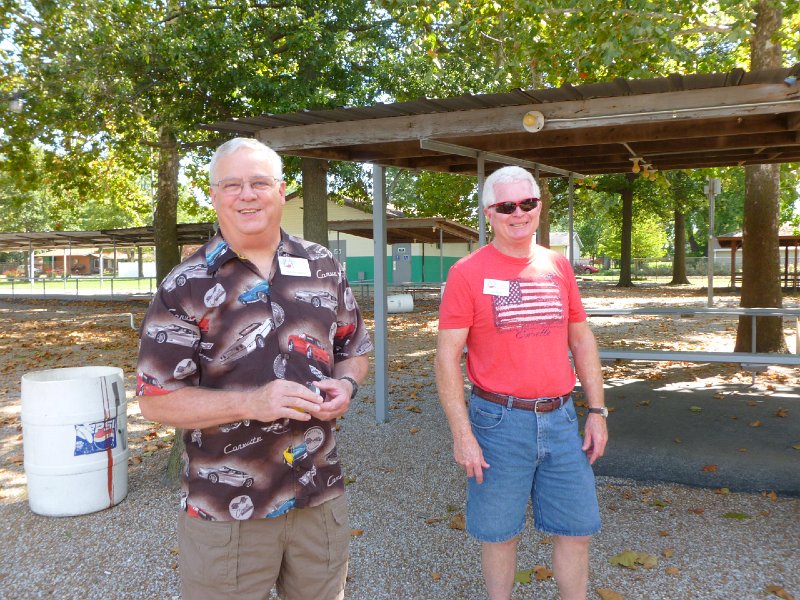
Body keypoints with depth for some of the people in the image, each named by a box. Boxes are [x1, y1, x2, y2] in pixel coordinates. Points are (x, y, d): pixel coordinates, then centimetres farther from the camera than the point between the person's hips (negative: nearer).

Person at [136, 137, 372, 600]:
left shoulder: (324, 268, 3)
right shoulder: (186, 287, -8)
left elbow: (356, 350, 13)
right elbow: (156, 400, -9)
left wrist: (346, 384, -10)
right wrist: (251, 402, -22)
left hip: (321, 497, 4)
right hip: (225, 510, -3)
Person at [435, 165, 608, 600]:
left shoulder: (558, 267, 7)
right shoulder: (467, 273, -7)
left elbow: (581, 340, 13)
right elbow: (447, 356, -9)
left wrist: (597, 411, 8)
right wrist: (462, 434, -13)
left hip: (561, 419, 4)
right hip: (499, 421, -4)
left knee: (576, 529, 12)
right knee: (500, 532, 10)